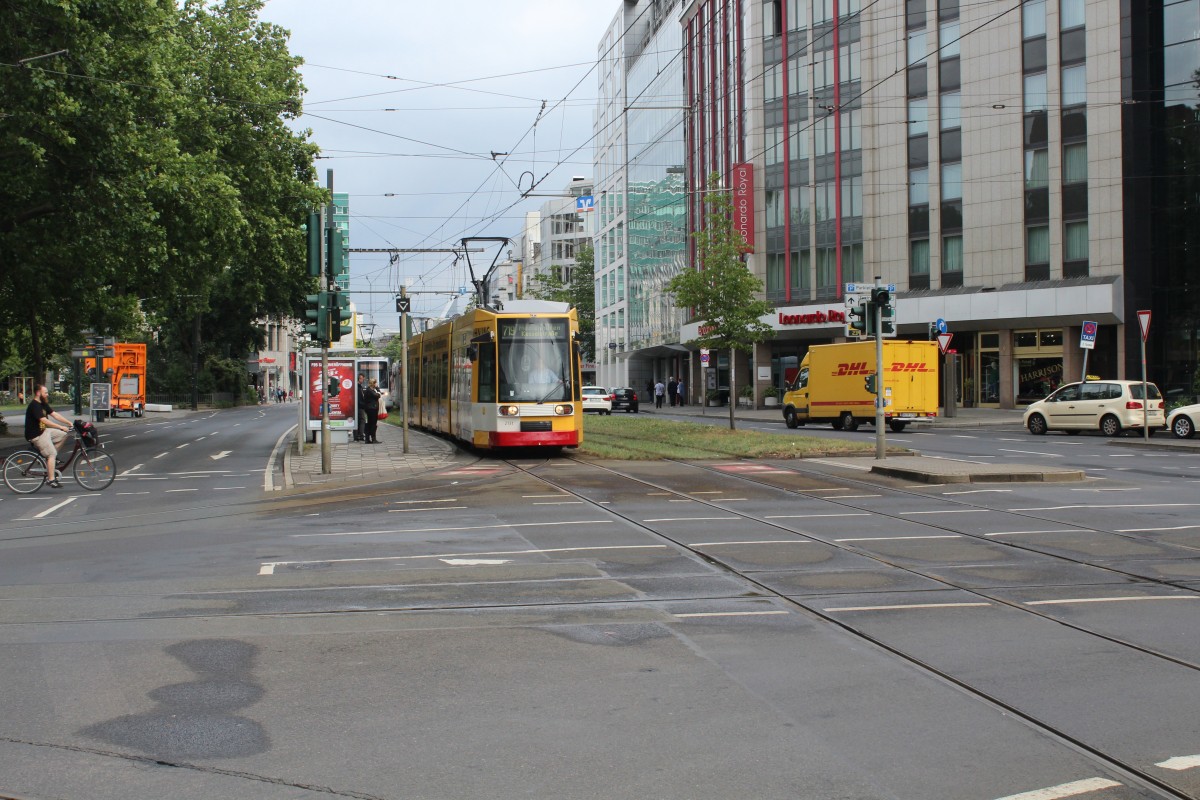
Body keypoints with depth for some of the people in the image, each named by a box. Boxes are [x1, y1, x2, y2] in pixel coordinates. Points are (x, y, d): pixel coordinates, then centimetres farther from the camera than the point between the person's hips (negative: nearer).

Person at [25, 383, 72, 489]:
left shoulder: (43, 404, 10)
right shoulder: (34, 406, -21)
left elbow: (54, 414, 8)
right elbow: (44, 420, -30)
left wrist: (70, 423, 0)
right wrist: (61, 427, -33)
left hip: (43, 431, 9)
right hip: (35, 435, -9)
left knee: (63, 435, 5)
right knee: (52, 454, -15)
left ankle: (51, 457, 10)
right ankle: (51, 480, -14)